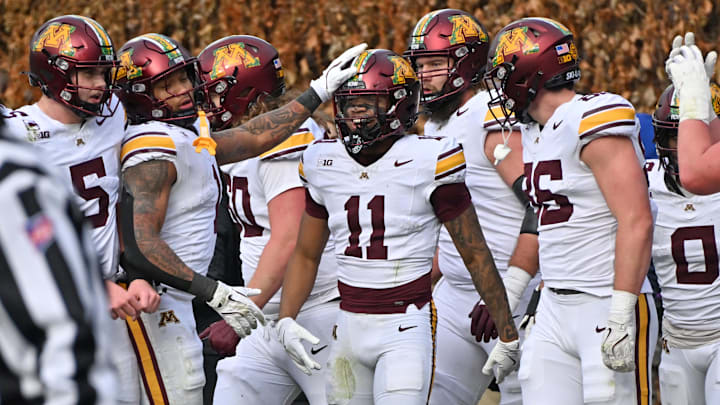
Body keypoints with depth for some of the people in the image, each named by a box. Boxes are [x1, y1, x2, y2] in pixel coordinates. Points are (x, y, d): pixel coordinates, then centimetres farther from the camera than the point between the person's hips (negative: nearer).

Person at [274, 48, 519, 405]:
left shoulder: (427, 162, -9)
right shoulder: (324, 164, 6)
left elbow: (475, 256, -3)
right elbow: (306, 255, 17)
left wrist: (507, 333, 0)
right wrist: (286, 319, 3)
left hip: (406, 326, -5)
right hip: (349, 327, 5)